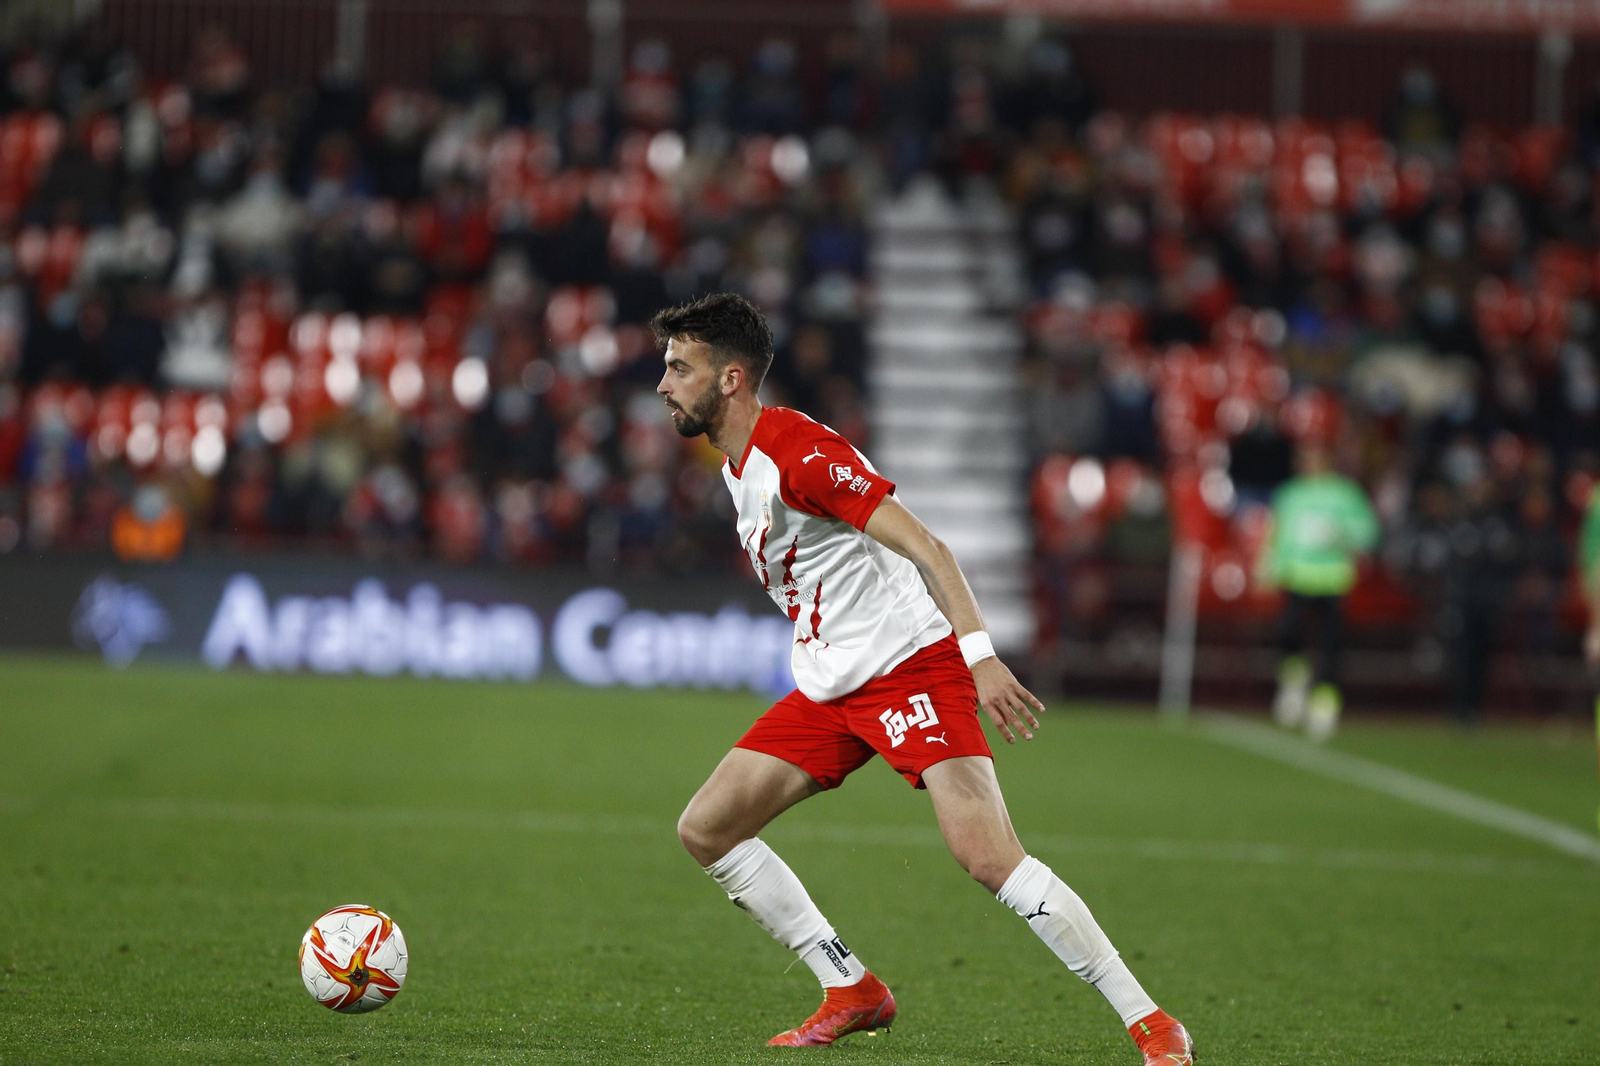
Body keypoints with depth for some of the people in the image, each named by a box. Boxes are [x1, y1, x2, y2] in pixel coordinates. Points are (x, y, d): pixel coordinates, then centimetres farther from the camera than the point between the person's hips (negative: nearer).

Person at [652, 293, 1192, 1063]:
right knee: (705, 829, 3)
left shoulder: (796, 451, -16)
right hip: (830, 686, 10)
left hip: (911, 666, -10)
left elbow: (925, 547, -22)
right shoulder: (737, 463, 12)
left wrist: (981, 657, -32)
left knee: (990, 858, -22)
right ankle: (852, 993, 11)